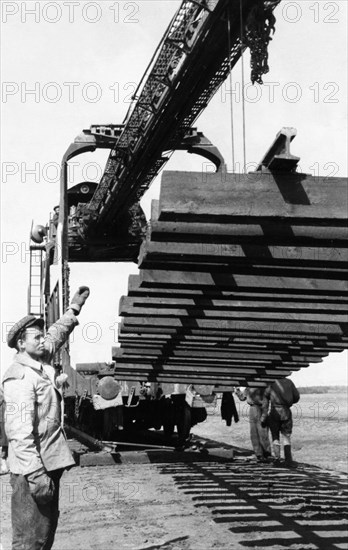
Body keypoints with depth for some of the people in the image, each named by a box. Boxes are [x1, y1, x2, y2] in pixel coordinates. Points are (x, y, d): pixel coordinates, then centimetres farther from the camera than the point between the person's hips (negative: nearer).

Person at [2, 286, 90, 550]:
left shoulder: (41, 365, 9)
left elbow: (56, 335, 31)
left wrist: (74, 309, 33)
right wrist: (35, 475, -30)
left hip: (50, 463, 10)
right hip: (33, 468, -10)